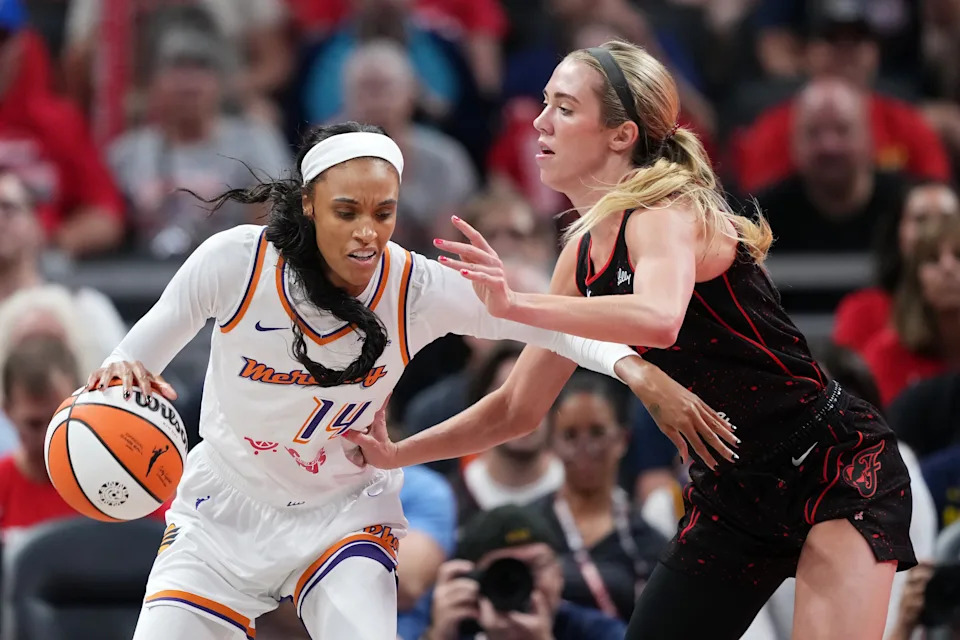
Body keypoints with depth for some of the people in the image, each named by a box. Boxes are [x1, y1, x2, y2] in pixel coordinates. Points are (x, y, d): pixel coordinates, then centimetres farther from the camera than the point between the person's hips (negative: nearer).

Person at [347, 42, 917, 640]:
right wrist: (397, 454, 12)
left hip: (834, 462, -8)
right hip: (731, 492, 8)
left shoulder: (668, 213, -18)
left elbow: (658, 319, -43)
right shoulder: (583, 255, 6)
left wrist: (514, 304, -45)